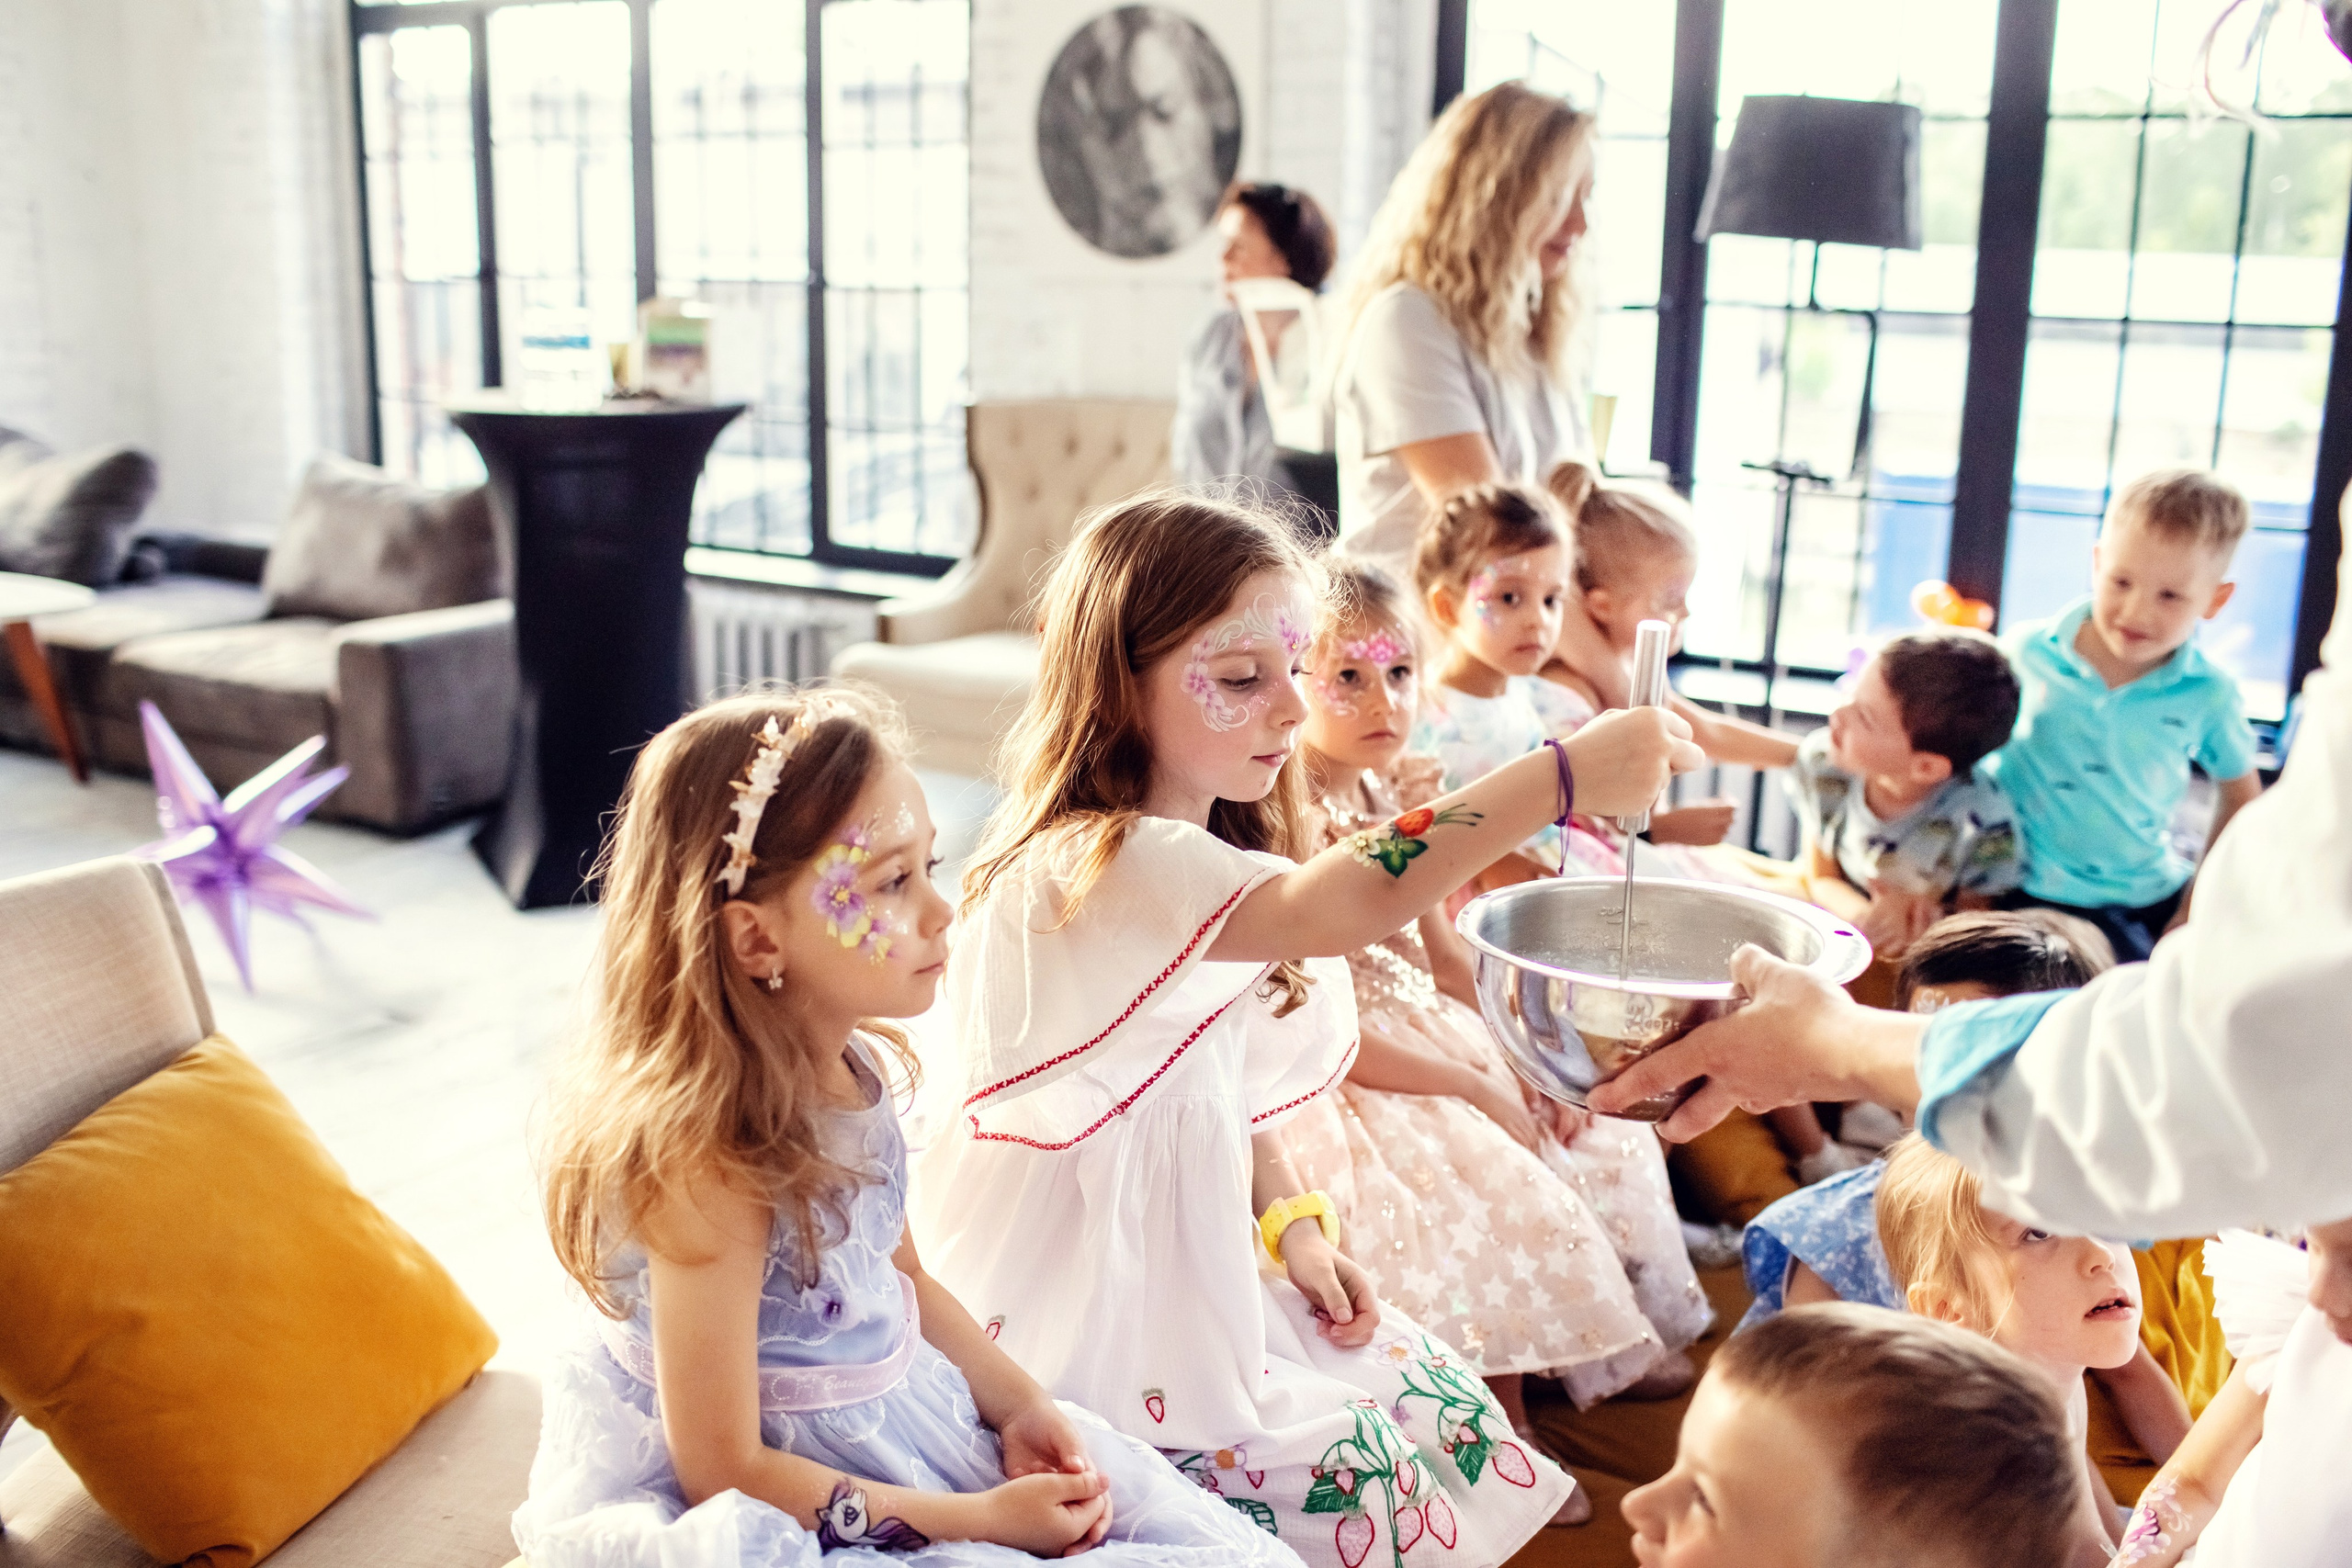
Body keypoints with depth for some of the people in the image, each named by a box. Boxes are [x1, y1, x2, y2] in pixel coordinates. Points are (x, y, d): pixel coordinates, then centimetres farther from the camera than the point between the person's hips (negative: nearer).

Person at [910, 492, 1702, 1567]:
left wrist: (1291, 1223, -2)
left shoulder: (1210, 855, 6)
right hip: (1093, 1306, -9)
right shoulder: (1085, 865, -27)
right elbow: (1334, 909, -45)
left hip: (1207, 1261, 9)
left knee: (1451, 1413, 4)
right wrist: (1566, 774, -47)